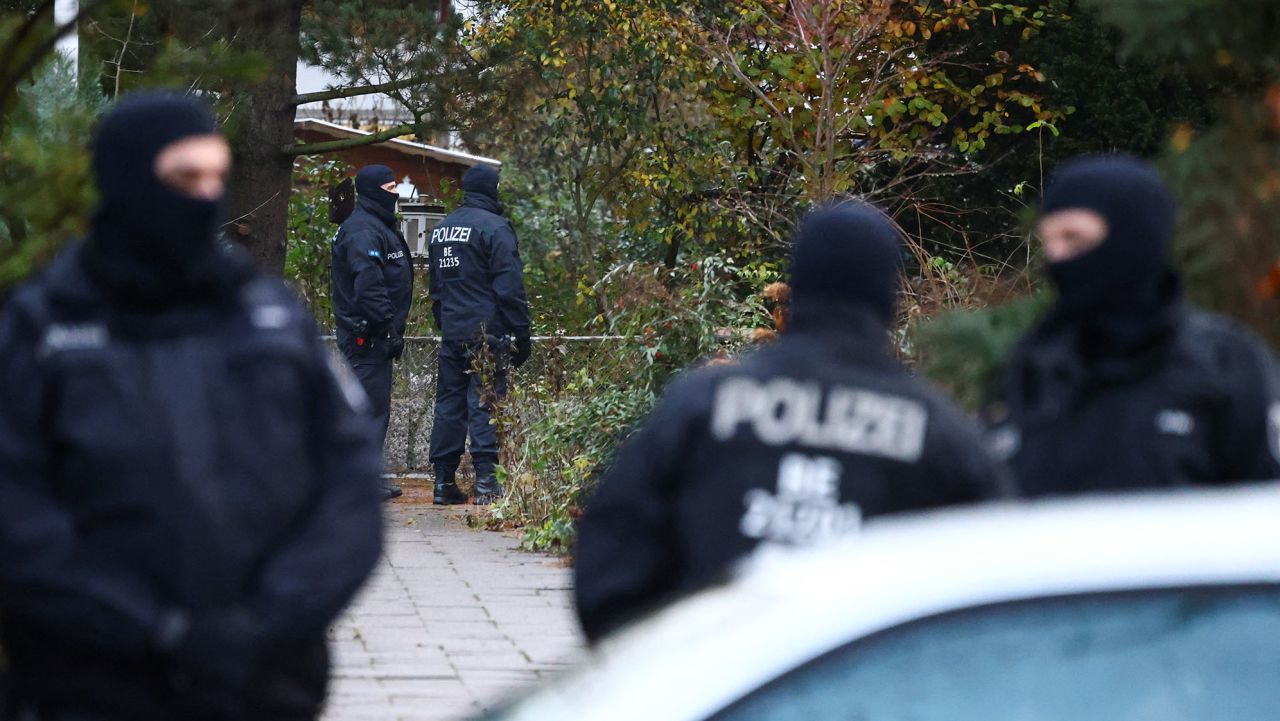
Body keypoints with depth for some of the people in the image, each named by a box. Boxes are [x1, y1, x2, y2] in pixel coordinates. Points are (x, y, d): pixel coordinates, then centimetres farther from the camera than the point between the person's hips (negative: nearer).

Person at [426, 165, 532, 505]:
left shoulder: (441, 229, 15)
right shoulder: (495, 228, -9)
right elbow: (510, 288, -12)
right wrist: (521, 335, -8)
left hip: (451, 333, 7)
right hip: (487, 333, -7)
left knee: (449, 404, 9)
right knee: (485, 405, -7)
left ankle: (444, 482, 9)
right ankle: (486, 482, -11)